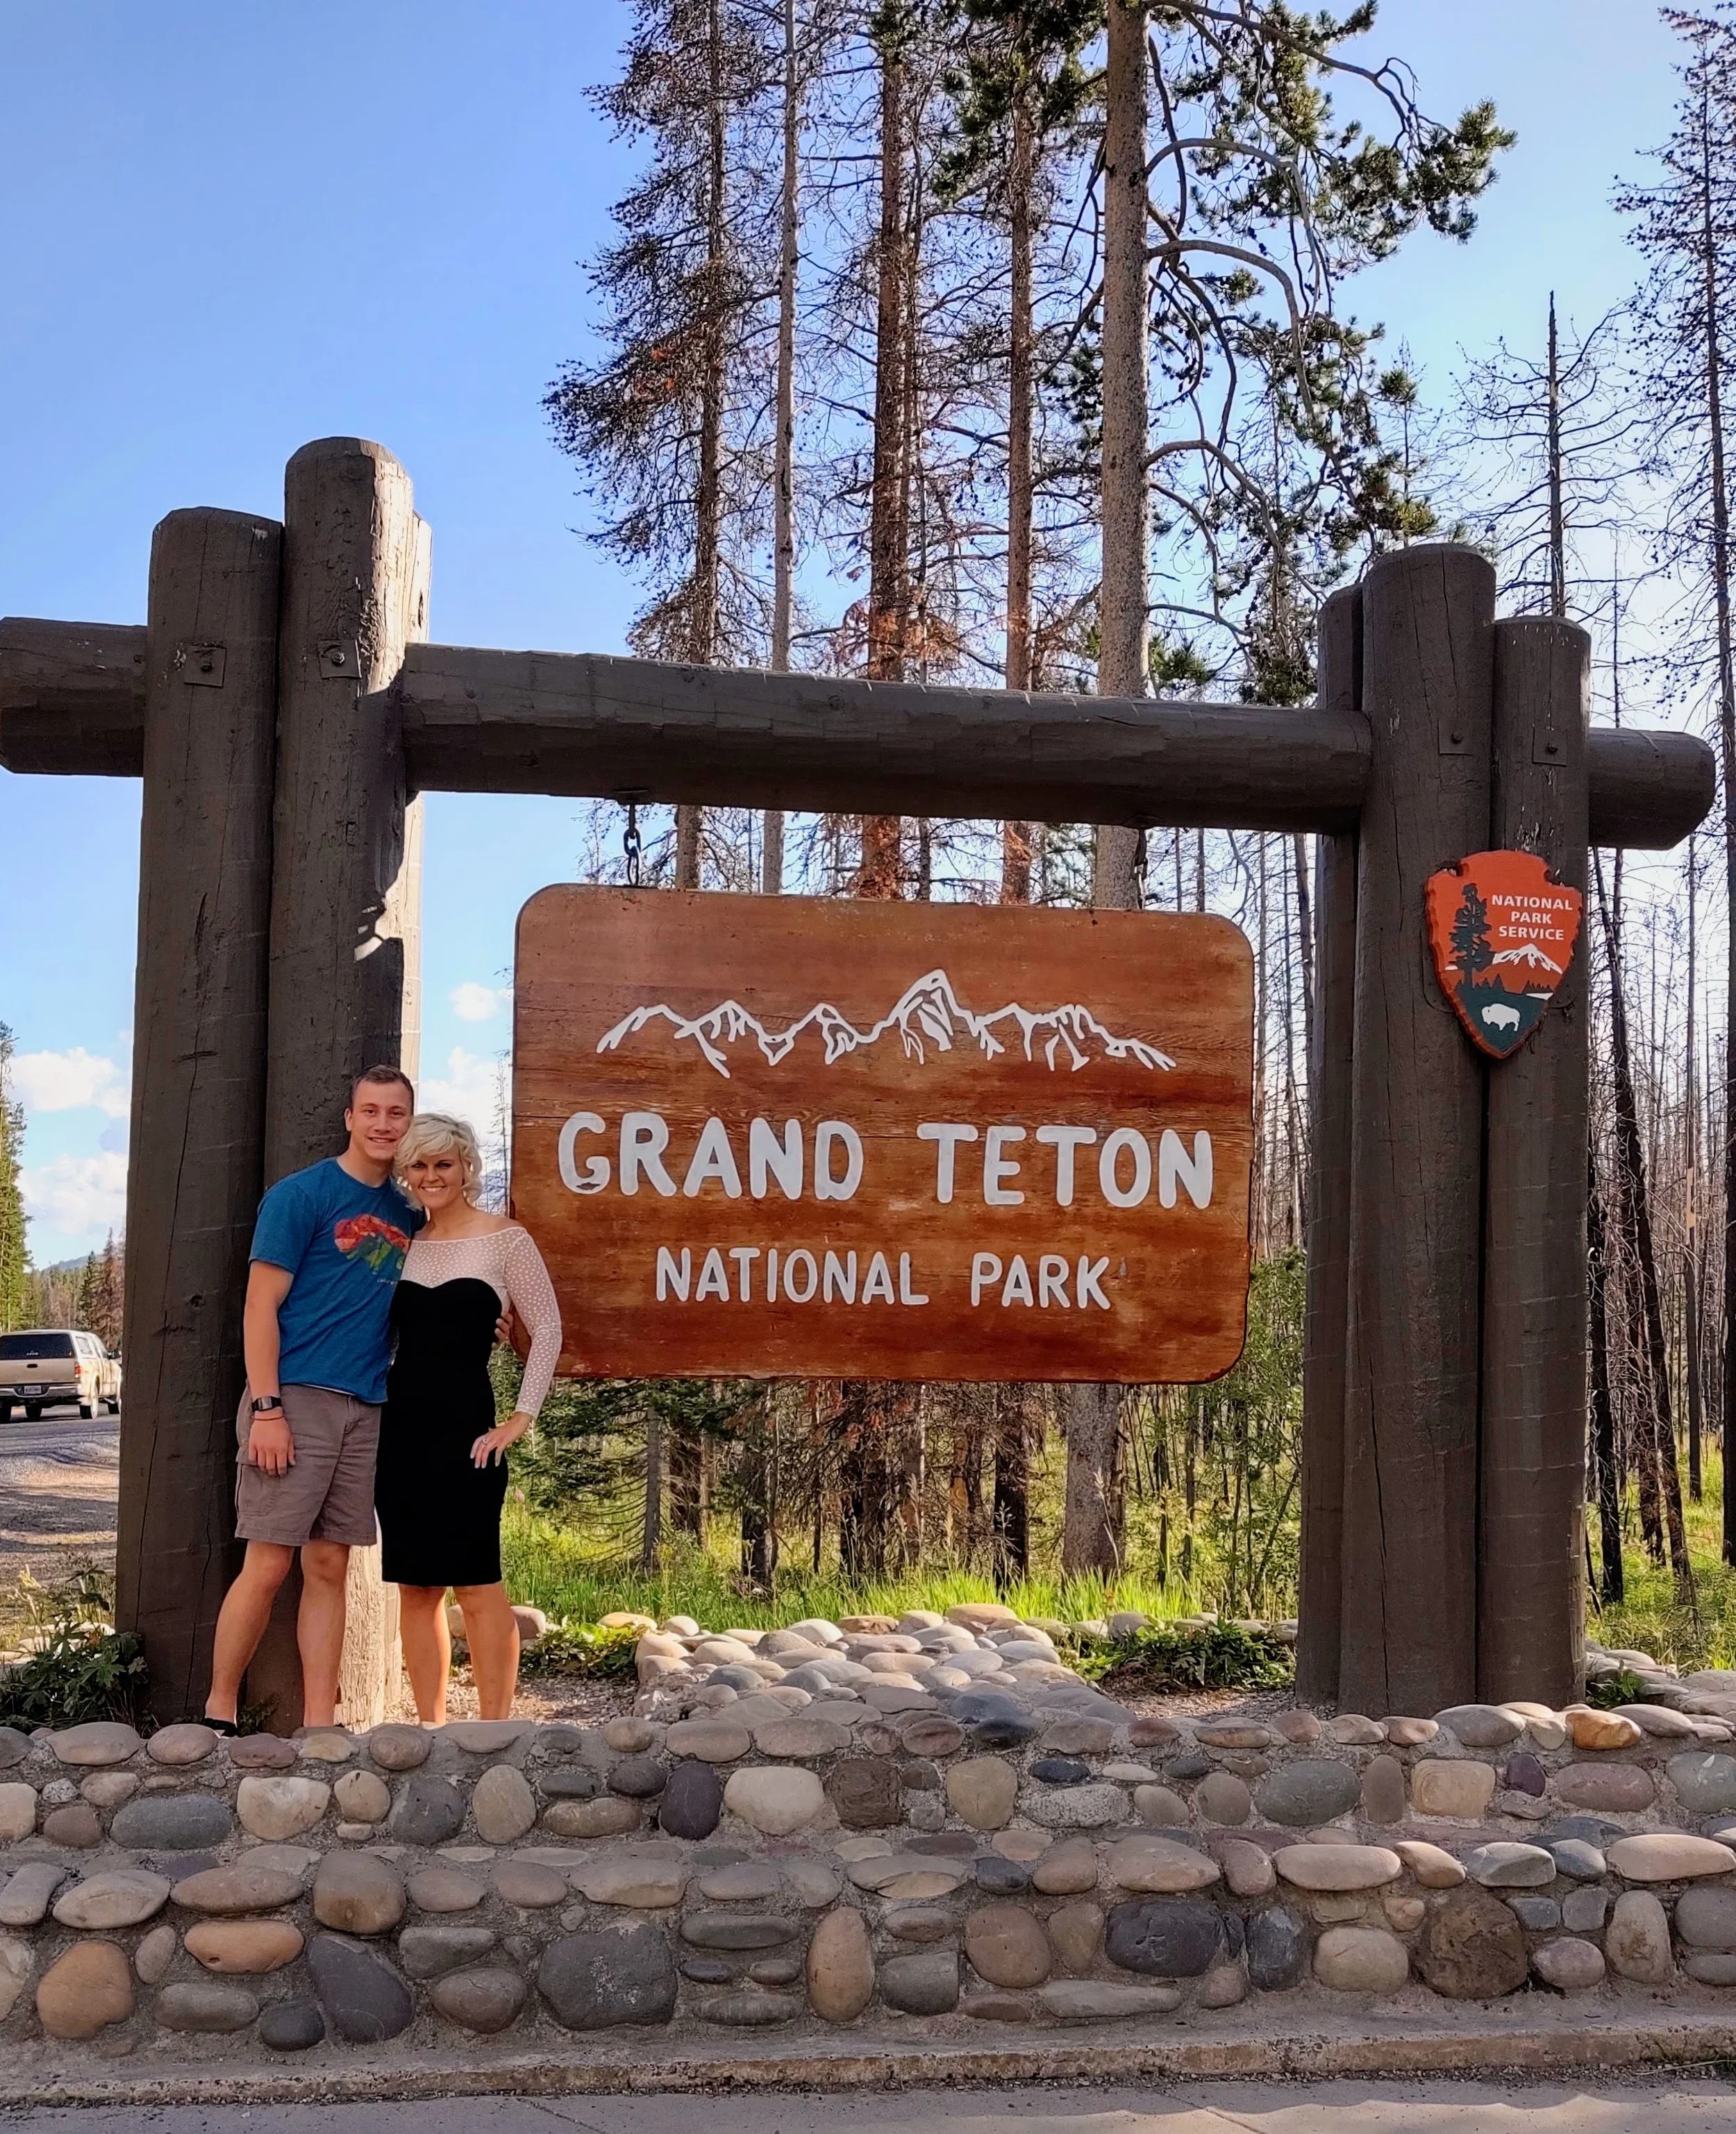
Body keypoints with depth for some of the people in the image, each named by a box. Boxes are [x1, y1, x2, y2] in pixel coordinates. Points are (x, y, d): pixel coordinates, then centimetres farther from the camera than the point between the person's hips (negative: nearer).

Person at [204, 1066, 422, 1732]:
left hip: (366, 1408, 5)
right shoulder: (300, 1194, -3)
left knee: (329, 1569, 8)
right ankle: (218, 1714, 8)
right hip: (297, 1399, -5)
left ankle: (319, 1726, 11)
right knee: (268, 1564, -6)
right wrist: (266, 1407, -15)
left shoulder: (409, 1215, 14)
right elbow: (261, 1307, -7)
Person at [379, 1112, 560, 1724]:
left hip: (464, 1423, -5)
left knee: (476, 1581, -6)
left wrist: (521, 1418, -7)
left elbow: (547, 1329, -2)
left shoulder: (503, 1239, -1)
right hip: (400, 1424, 5)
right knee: (414, 1586, 7)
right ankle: (430, 1724, 14)